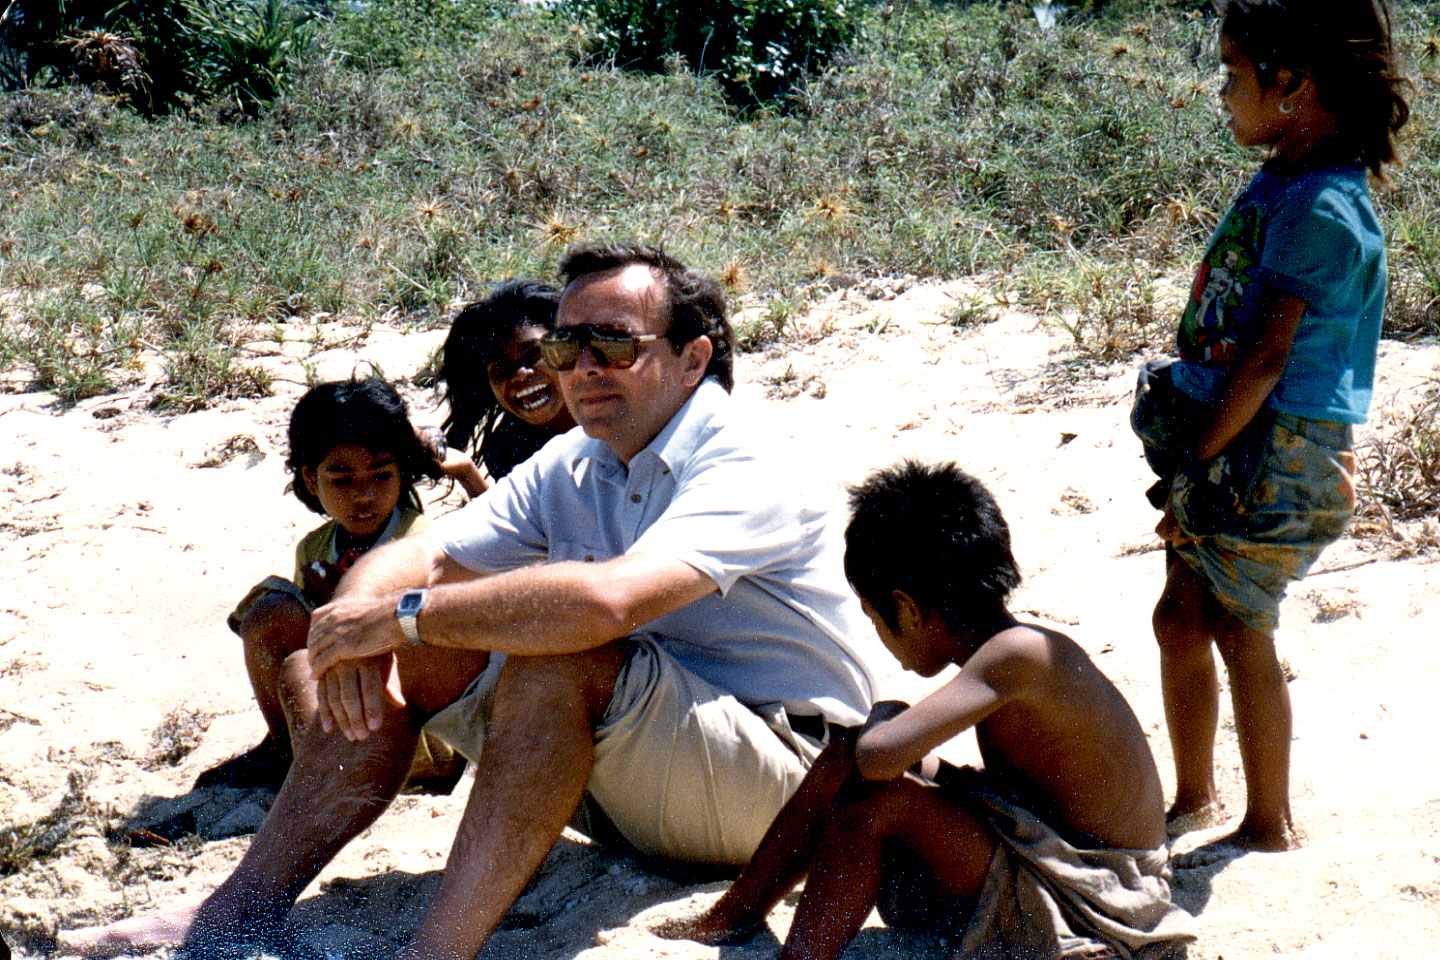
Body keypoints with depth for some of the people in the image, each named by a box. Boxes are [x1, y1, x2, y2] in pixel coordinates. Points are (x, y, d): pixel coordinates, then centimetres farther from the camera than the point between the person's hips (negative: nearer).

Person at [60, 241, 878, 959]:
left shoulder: (742, 473, -20)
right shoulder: (569, 471, 7)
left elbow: (607, 600, -38)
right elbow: (410, 560, 2)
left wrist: (404, 614, -29)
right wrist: (359, 619, -23)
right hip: (623, 782, 8)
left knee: (557, 653, -33)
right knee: (402, 656, -4)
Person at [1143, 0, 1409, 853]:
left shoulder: (1319, 209, -20)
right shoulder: (1281, 183, 10)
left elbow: (1267, 356, -21)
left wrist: (1197, 466, -17)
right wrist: (1192, 462, 14)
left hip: (1274, 451, -9)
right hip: (1236, 439, 9)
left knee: (1239, 631, 1)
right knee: (1182, 617, 14)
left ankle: (1271, 826, 16)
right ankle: (1195, 799, 30)